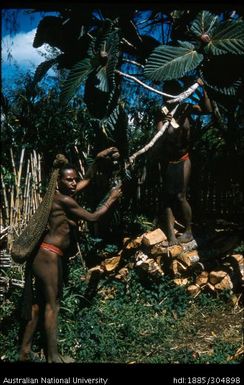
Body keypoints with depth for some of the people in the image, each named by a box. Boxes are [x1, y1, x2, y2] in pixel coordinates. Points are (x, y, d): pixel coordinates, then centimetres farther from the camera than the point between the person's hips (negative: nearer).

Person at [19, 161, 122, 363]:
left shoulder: (64, 195, 11)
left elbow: (87, 180, 27)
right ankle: (53, 356, 2)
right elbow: (93, 217, -8)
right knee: (52, 305, -5)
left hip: (49, 256, 10)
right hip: (48, 256, -10)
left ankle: (24, 352, 20)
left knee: (39, 302, 12)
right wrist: (112, 199, 2)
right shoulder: (64, 200, -15)